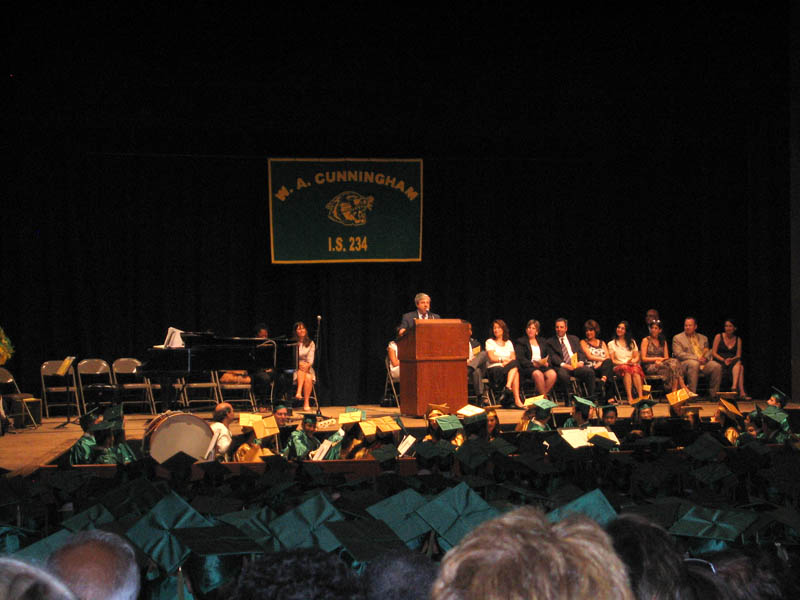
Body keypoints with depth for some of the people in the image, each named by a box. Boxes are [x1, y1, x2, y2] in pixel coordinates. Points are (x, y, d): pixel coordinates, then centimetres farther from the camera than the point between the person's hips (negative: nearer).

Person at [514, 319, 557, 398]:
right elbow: (520, 358, -2)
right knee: (538, 374, -37)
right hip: (528, 367, -4)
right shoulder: (520, 342, 12)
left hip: (543, 366, 4)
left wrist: (547, 362, -4)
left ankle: (542, 394, -20)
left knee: (552, 374, -30)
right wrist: (533, 364, -14)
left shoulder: (542, 341, 26)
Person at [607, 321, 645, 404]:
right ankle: (629, 398, -50)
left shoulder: (632, 342, 24)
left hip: (633, 365, 2)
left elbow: (637, 357, 16)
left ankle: (640, 396, -50)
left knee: (635, 369, -36)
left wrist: (633, 361, -8)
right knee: (626, 369, -39)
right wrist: (625, 363, -10)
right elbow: (612, 361, 5)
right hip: (619, 367, -2)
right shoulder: (611, 344, 15)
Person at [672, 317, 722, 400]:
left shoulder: (703, 338, 23)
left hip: (703, 362, 4)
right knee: (694, 364, -39)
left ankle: (714, 394, -15)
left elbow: (708, 352, 20)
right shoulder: (677, 338, 8)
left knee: (717, 366, -24)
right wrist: (696, 358, -15)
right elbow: (679, 354, -5)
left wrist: (705, 358, -7)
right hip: (685, 364, -4)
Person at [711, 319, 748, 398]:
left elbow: (738, 356, 8)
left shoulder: (738, 339, 15)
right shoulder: (719, 337, 6)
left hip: (732, 363, 3)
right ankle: (741, 392, -43)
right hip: (720, 363, -3)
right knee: (740, 367, -33)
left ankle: (734, 387, -47)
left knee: (739, 364, -35)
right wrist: (724, 360, -15)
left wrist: (731, 359, -15)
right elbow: (713, 353, 1)